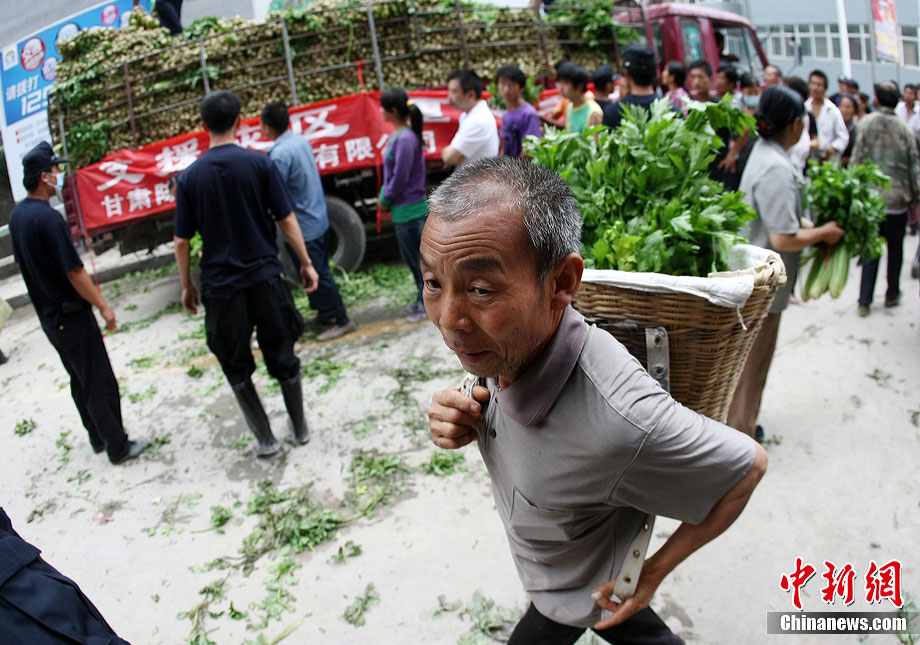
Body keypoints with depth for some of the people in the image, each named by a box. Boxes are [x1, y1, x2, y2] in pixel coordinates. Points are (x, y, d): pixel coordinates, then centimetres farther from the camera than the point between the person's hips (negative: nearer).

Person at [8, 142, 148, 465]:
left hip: (48, 314, 9)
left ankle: (98, 438, 31)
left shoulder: (17, 215, 5)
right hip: (71, 314, -9)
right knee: (100, 382, 0)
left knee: (79, 380, 19)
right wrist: (102, 306, -15)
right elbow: (74, 271, -23)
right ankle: (118, 447, 7)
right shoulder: (48, 217, -23)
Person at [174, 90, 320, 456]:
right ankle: (300, 429, 27)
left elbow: (181, 240, 0)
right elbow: (286, 219, -5)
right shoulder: (259, 164, -5)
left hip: (221, 287, 0)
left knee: (237, 369, 14)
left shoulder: (190, 177, -2)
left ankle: (265, 439, 18)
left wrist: (187, 285, 11)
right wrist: (306, 263, 5)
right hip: (265, 277, 0)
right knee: (283, 357, 14)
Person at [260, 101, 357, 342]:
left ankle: (341, 320, 8)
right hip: (319, 219, 9)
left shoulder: (280, 154, -23)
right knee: (319, 271, 20)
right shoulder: (302, 142, 5)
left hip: (302, 227, -9)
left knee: (317, 275, 1)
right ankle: (325, 313, 33)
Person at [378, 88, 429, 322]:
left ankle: (427, 303, 16)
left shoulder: (405, 139, -21)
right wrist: (385, 197, 4)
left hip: (410, 210, -10)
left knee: (418, 258, 3)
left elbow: (400, 177, -21)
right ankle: (424, 298, 33)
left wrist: (385, 200, -8)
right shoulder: (397, 135, 8)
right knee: (411, 257, 19)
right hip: (402, 209, 10)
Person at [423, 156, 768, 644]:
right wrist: (464, 421, -22)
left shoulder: (621, 424, -45)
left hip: (579, 589, -6)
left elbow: (746, 467, -27)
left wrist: (654, 571, -17)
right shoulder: (506, 332, -24)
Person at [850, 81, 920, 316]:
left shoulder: (866, 124, -5)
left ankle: (864, 302, 5)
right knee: (895, 250, 16)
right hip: (898, 200, 0)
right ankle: (892, 295, 28)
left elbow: (857, 160, -7)